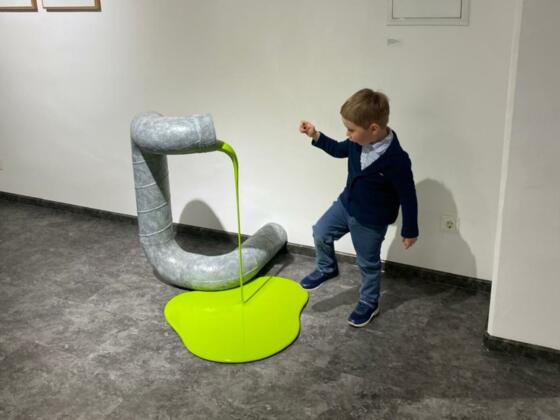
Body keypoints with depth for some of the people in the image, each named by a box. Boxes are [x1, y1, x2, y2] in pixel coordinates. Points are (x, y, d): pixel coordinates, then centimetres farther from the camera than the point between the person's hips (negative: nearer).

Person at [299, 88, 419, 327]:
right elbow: (339, 150, 10)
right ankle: (326, 269, 36)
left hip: (371, 220, -6)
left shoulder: (396, 160, -33)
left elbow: (408, 197, -21)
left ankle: (369, 304, 37)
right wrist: (316, 136, -4)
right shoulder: (359, 142, -14)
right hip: (346, 204, 6)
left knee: (368, 264, 13)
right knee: (321, 233, 9)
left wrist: (410, 231, -11)